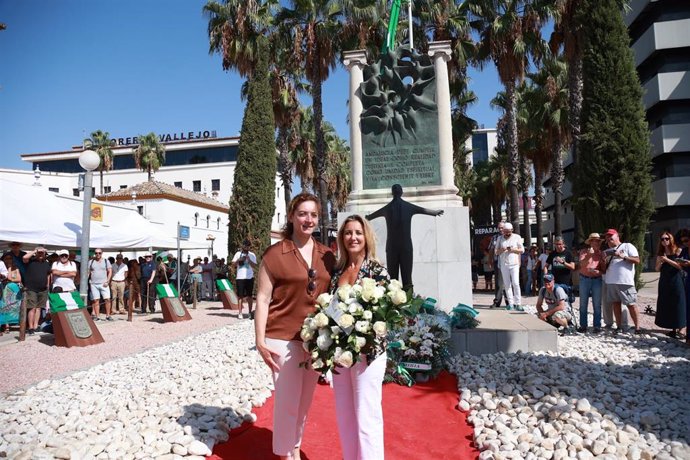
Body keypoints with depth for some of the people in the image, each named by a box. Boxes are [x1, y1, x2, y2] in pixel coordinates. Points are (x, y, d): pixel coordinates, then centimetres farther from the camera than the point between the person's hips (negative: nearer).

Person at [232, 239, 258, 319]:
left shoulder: (252, 255, 9)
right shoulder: (238, 254, 8)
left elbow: (254, 266, 1)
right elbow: (233, 264, 2)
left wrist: (249, 260, -13)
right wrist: (239, 260, -14)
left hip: (250, 277, 1)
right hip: (240, 277, -1)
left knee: (250, 295, 4)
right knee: (240, 295, 0)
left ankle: (250, 312, 11)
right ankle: (240, 312, 4)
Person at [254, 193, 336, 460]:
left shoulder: (327, 256, 6)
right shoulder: (275, 254, -8)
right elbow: (262, 299, -8)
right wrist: (260, 341, -12)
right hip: (284, 338, -5)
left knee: (304, 402, 18)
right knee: (287, 403, 4)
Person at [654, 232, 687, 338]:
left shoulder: (678, 251, -2)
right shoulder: (660, 253, 11)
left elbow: (681, 266, -11)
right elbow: (657, 269, 11)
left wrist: (667, 260, -16)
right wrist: (660, 262, -7)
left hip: (676, 282, -5)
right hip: (664, 282, 5)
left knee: (677, 305, -4)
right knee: (666, 306, 5)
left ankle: (678, 329, -1)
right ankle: (673, 328, 12)